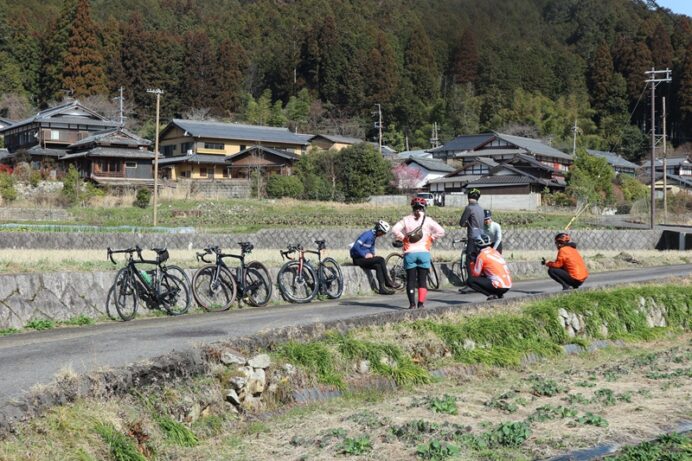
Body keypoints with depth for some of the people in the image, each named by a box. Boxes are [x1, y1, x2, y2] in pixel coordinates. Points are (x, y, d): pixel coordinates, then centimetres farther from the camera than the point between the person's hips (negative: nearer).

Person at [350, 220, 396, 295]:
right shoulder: (368, 234, -17)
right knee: (381, 260, -21)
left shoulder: (373, 235, 12)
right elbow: (356, 246, -24)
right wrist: (365, 255, -21)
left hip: (364, 258, 9)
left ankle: (382, 288, -15)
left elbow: (371, 248, 24)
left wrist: (372, 254, 3)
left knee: (378, 266, -15)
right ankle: (387, 282, -14)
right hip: (358, 259, -9)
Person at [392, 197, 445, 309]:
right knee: (422, 280, 6)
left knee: (410, 279, 4)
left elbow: (395, 230, -9)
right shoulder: (428, 220, 2)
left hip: (409, 253, 0)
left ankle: (412, 303, -2)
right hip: (424, 253, 0)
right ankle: (421, 303, -1)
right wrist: (431, 239, 7)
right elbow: (441, 231, -5)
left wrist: (403, 238, 3)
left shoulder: (406, 219, 3)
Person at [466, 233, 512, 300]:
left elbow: (476, 274, -1)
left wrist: (472, 264, 12)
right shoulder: (496, 252, 16)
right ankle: (499, 294, 13)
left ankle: (491, 295, -10)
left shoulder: (482, 255, -6)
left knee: (470, 281, -3)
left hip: (498, 287, -8)